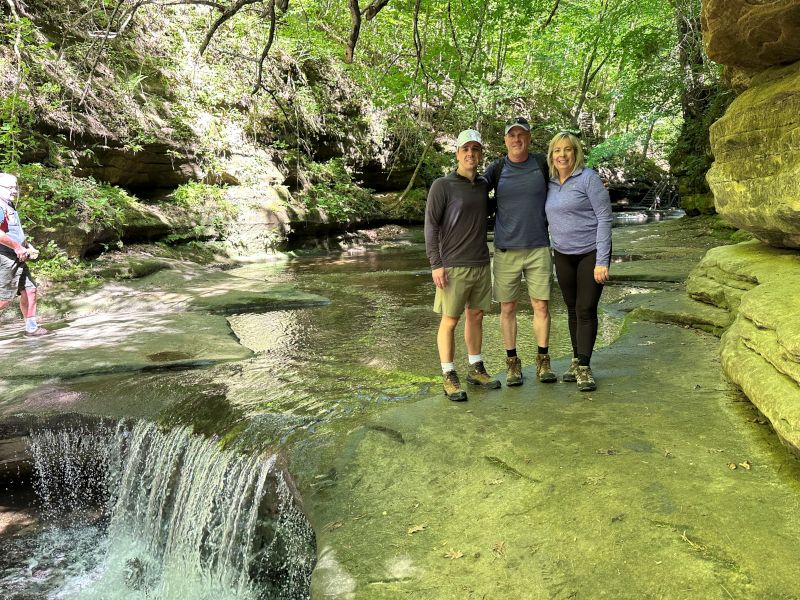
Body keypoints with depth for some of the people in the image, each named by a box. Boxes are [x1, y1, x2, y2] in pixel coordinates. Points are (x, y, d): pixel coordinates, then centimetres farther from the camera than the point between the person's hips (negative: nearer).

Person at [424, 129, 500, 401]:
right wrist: (436, 264, -14)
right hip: (453, 266, -6)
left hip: (481, 264, 6)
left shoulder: (483, 185, 9)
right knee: (450, 320, 0)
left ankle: (476, 369, 26)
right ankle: (449, 377, 9)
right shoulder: (442, 186, -7)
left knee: (476, 316, 13)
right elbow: (431, 226, -9)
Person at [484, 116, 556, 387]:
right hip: (505, 250, 0)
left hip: (539, 248, 1)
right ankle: (512, 362, 18)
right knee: (507, 308, 5)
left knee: (541, 305, 3)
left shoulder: (542, 164, 2)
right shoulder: (496, 169, 0)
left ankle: (543, 361, 17)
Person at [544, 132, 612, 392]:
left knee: (586, 309, -4)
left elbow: (604, 218, -14)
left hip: (591, 253, -5)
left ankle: (583, 367, 4)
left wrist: (602, 261, -18)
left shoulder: (588, 178, -11)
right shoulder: (550, 184, 5)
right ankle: (576, 360, 23)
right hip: (563, 255, 5)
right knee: (572, 309, 12)